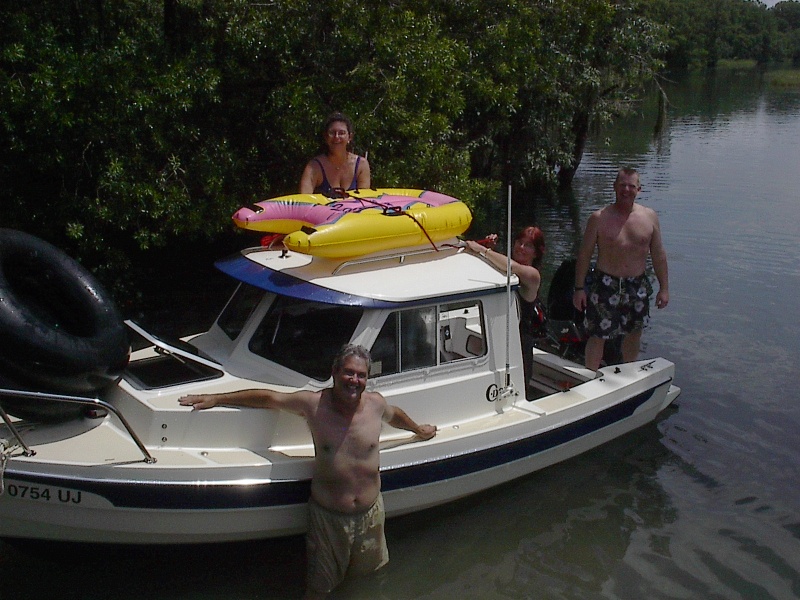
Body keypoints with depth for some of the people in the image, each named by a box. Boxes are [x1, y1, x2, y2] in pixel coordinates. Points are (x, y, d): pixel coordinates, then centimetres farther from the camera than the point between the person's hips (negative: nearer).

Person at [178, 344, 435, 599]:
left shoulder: (375, 403, -8)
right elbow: (267, 397, -5)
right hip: (327, 515, -2)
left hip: (371, 512, 2)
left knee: (370, 572, 23)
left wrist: (418, 429, 35)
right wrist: (215, 398, -2)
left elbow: (395, 414, 16)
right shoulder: (313, 403, -15)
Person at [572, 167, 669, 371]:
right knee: (597, 335, -3)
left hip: (638, 287, 3)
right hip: (606, 285, -3)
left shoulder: (650, 217, 1)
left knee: (634, 333, 18)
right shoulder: (599, 218, -7)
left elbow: (658, 255, 6)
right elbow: (584, 254, -4)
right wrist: (579, 288, -7)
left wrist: (664, 288, 6)